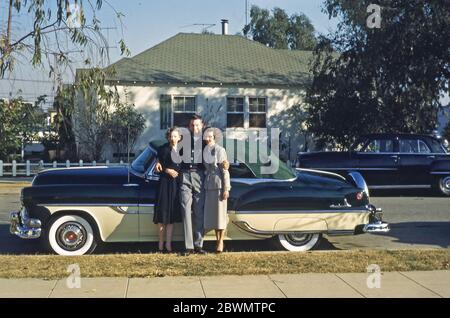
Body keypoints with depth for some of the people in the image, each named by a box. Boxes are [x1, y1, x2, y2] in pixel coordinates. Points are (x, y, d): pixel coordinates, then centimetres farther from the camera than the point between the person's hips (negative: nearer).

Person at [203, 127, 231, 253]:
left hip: (219, 184, -5)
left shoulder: (220, 150, -8)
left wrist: (226, 189, -13)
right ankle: (217, 240, 15)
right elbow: (205, 168, 13)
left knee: (220, 213, 1)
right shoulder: (205, 151, 8)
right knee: (212, 213, 6)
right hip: (208, 185, 6)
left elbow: (225, 170, -10)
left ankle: (221, 241, 9)